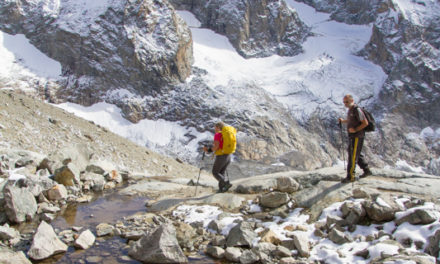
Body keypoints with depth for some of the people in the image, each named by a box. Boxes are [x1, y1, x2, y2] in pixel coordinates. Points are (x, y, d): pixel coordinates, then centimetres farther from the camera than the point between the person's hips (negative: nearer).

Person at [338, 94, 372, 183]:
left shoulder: (357, 110, -18)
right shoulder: (350, 110, 10)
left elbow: (365, 123, -19)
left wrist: (355, 130, -23)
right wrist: (343, 121, 10)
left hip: (357, 136, -10)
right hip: (352, 136, 10)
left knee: (353, 156, -5)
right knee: (358, 154, 19)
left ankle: (350, 176, 0)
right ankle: (366, 170, 31)